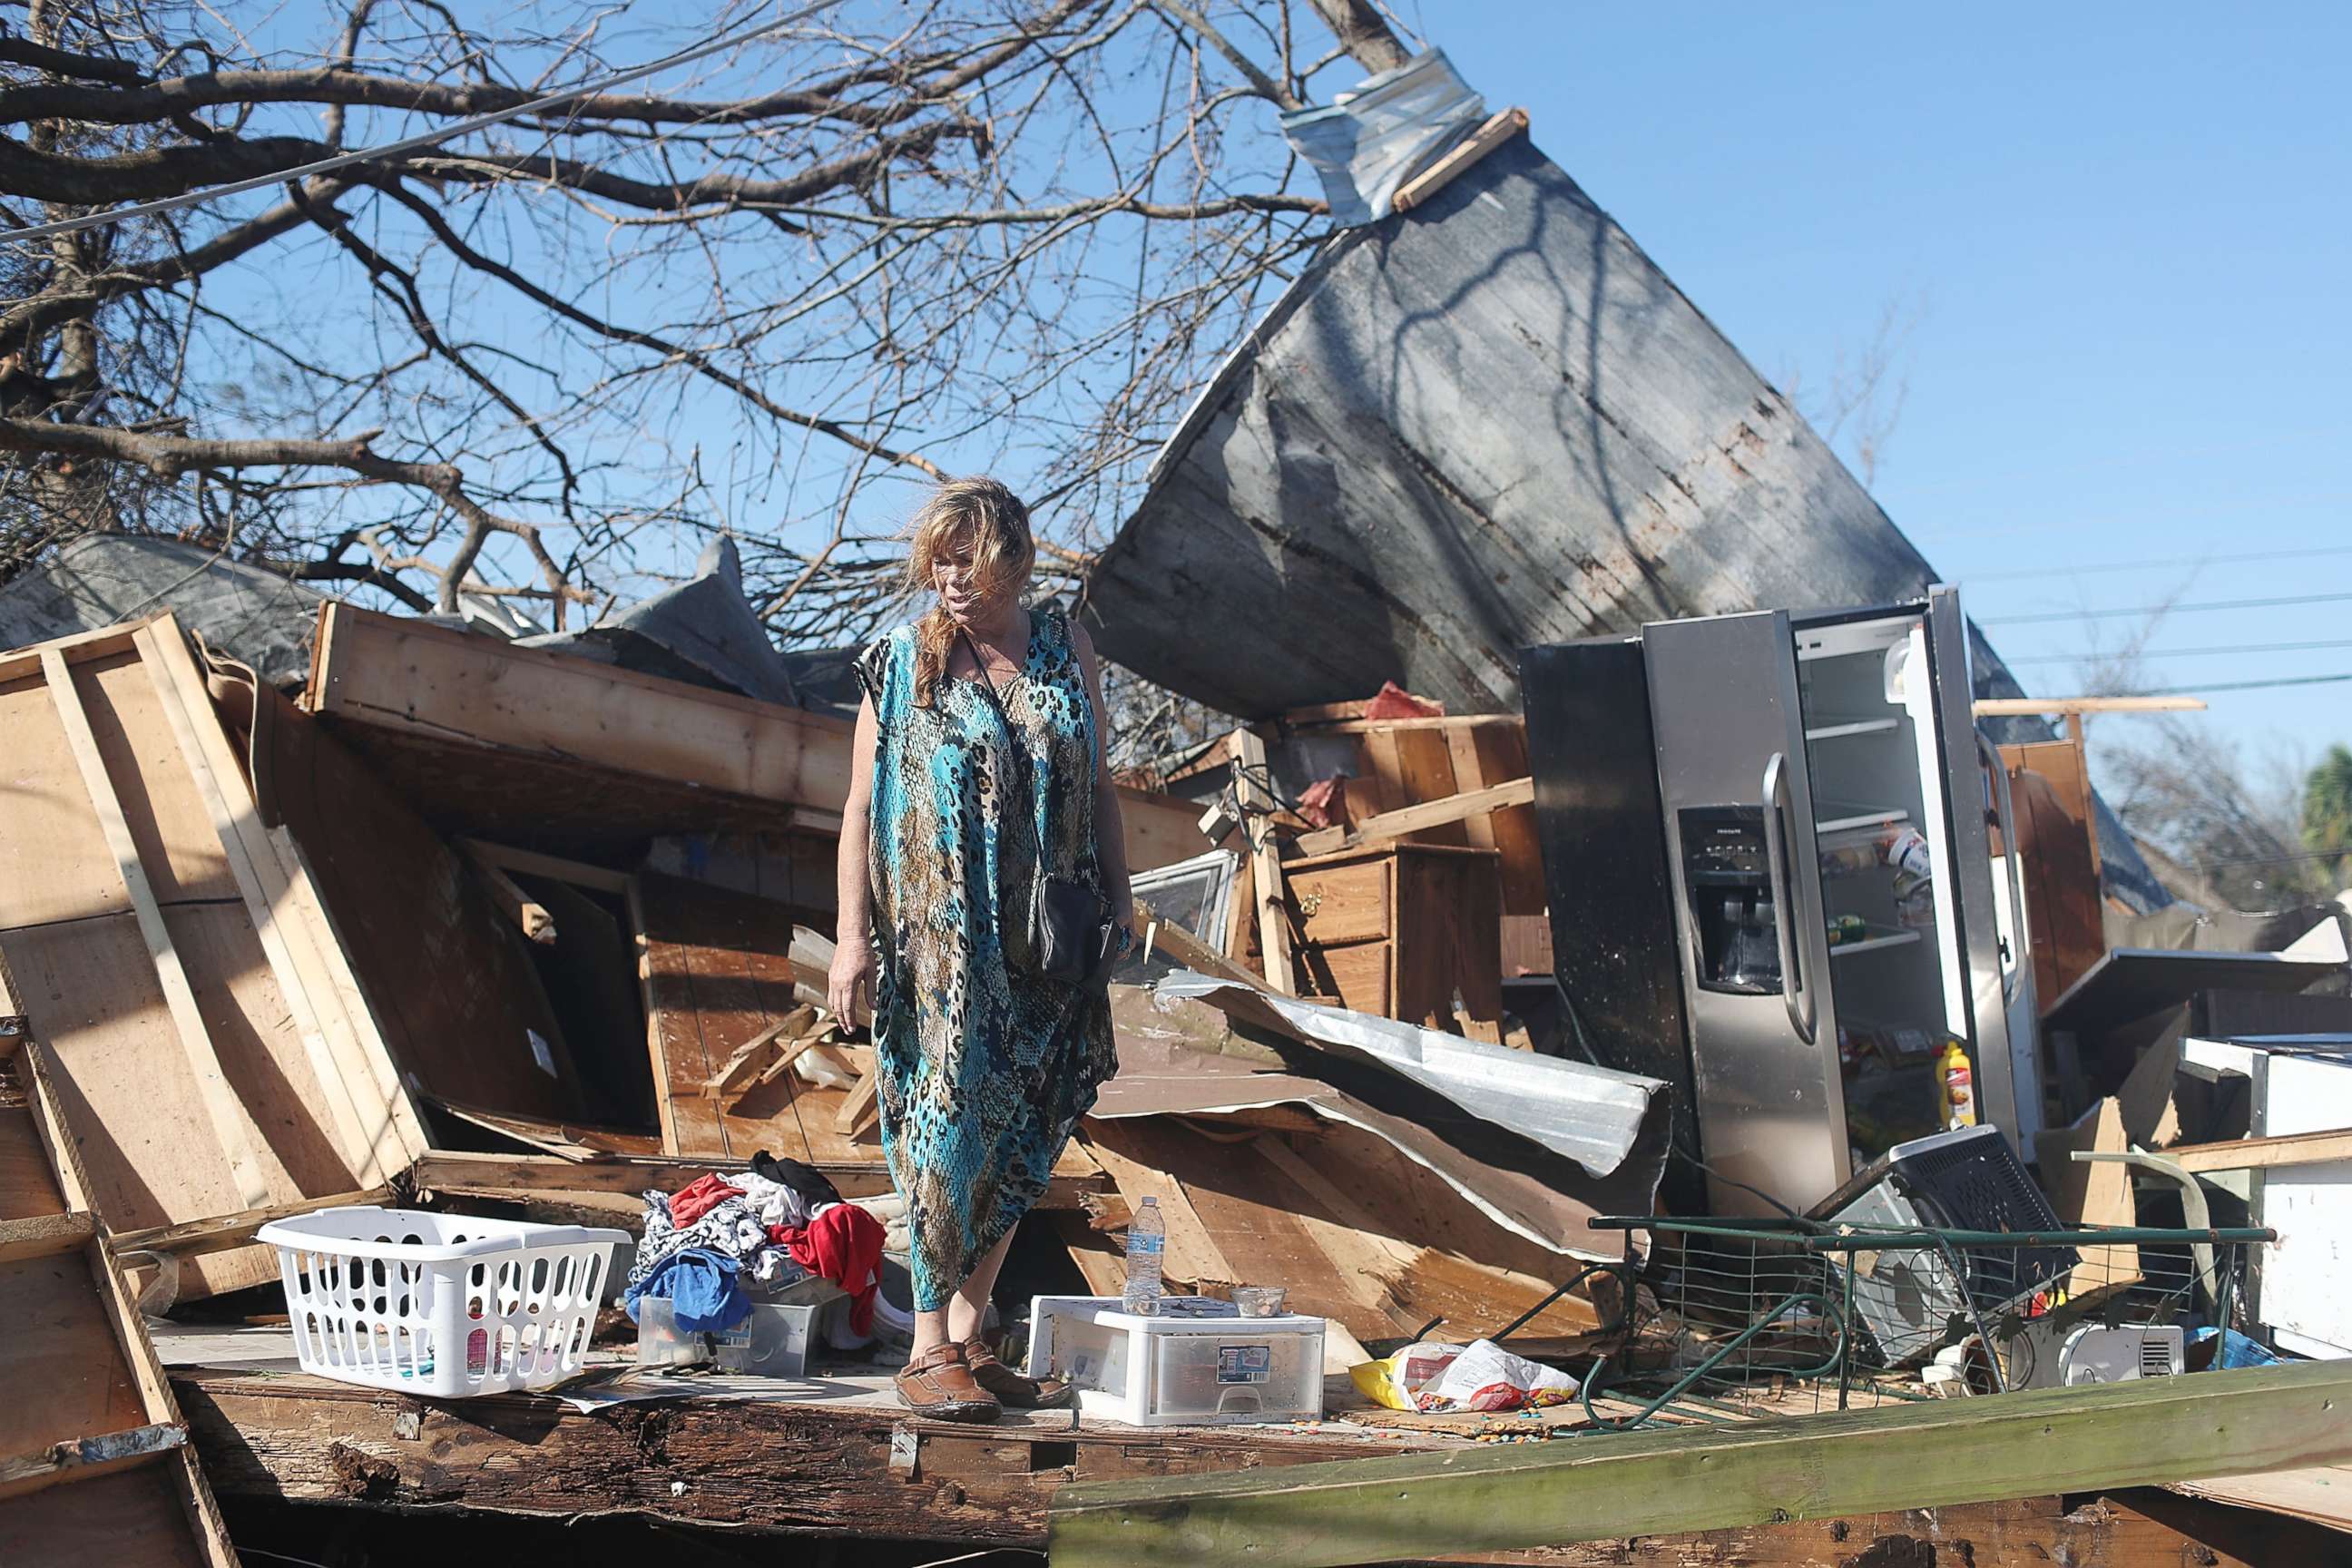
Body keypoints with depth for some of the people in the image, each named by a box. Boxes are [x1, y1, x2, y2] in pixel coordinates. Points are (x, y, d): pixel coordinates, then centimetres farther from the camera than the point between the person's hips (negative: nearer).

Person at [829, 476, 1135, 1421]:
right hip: (939, 942, -4)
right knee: (949, 1130, -8)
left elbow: (1099, 786, 14)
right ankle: (929, 1353, 1)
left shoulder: (1066, 649, 8)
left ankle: (969, 1338, 17)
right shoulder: (901, 662, -1)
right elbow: (861, 808, -2)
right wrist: (853, 935, -9)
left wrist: (1118, 898, 7)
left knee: (1021, 1140, 7)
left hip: (1048, 945, 4)